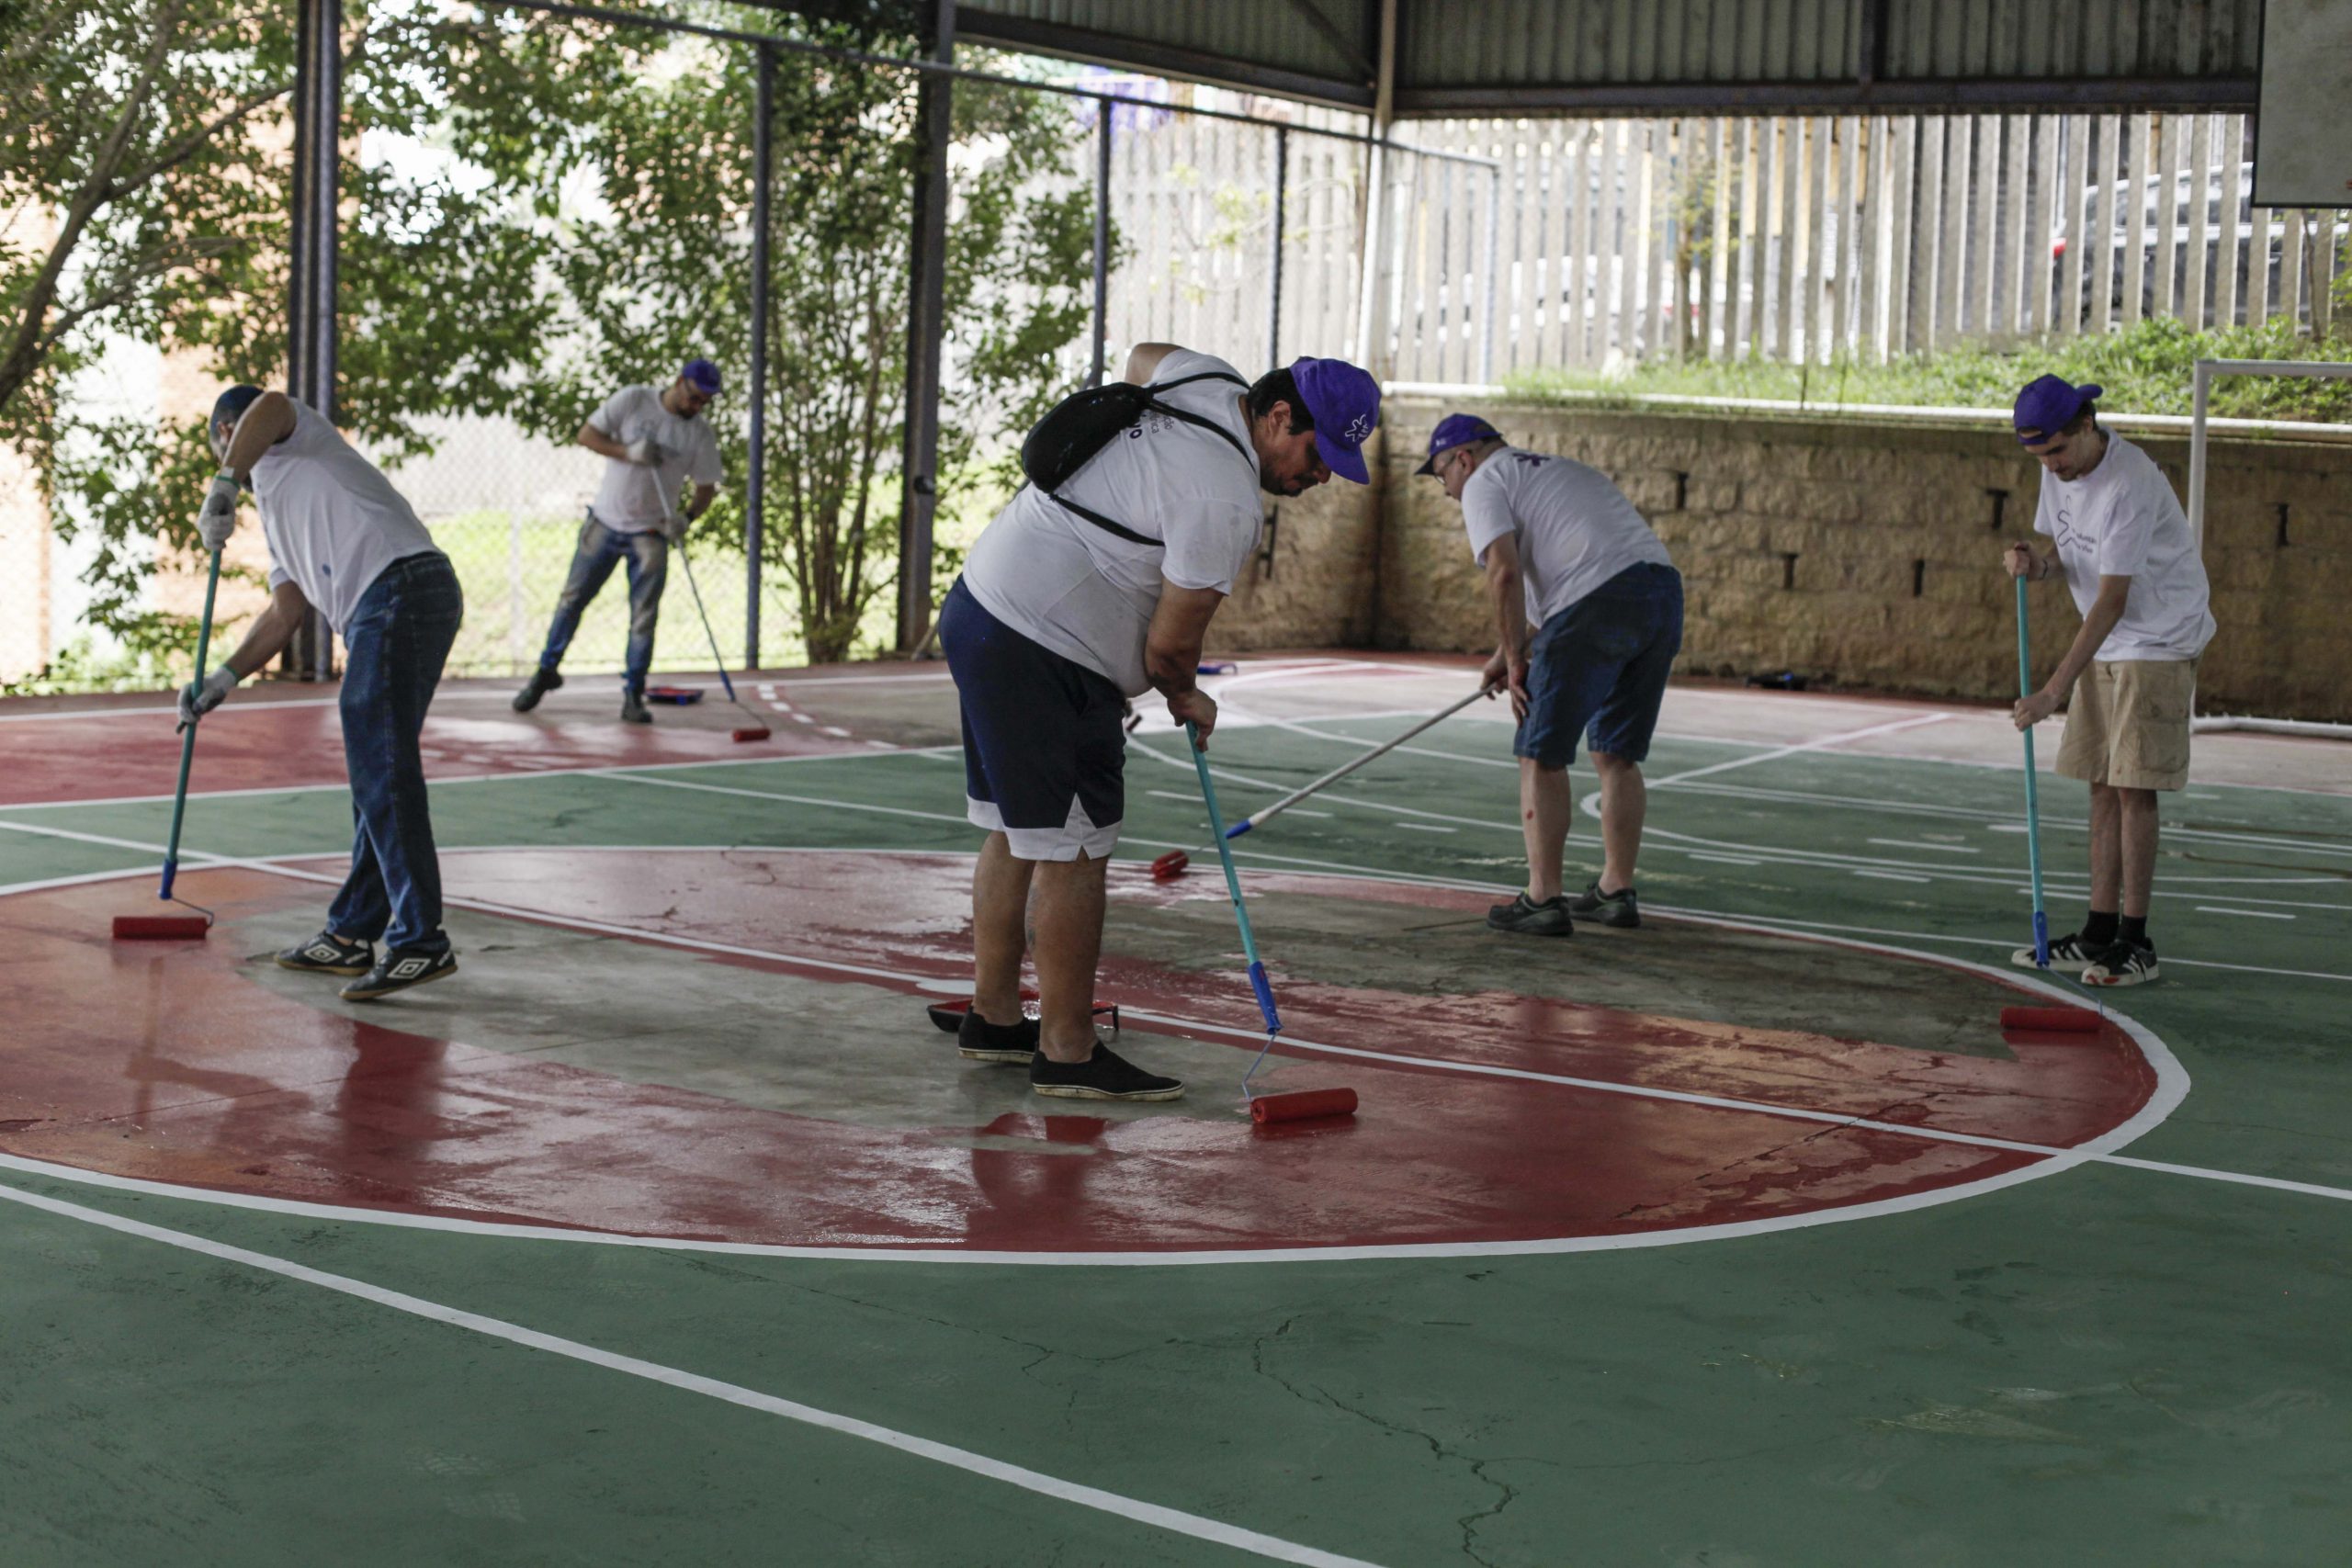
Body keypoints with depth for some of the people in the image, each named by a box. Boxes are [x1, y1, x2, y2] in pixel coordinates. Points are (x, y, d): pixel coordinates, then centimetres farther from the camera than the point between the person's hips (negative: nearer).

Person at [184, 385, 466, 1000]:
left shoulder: (282, 443, 13)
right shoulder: (278, 511, 37)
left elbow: (270, 406, -14)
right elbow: (283, 615, 29)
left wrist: (224, 484, -13)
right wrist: (223, 679, 25)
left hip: (398, 590, -10)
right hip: (385, 610, 10)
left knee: (384, 771, -13)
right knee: (375, 774, 15)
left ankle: (421, 942, -16)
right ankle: (353, 933, 23)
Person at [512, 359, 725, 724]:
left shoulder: (701, 434, -4)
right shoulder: (633, 400, -8)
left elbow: (706, 488, 1)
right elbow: (586, 434, -7)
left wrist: (688, 515, -20)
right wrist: (628, 452, -22)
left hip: (650, 534, 0)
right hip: (605, 524, 0)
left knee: (644, 615, -4)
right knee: (573, 598, 7)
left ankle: (633, 695, 5)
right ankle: (547, 670, 25)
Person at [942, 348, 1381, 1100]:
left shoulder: (1210, 381, 7)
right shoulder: (1225, 502, -22)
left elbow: (1142, 357, 32)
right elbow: (1171, 641, -14)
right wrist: (1185, 698, 7)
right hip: (1044, 660, -11)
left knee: (1017, 833, 18)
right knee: (1072, 853, -5)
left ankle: (994, 1017, 28)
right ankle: (1067, 1052, 1)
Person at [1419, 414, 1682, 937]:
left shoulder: (1486, 482, 7)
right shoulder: (1563, 468, 34)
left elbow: (1504, 572, -9)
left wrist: (1513, 658, -2)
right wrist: (1514, 655, 29)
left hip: (1597, 603, -8)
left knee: (1542, 757, 1)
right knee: (1616, 756, 18)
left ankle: (1543, 900, -1)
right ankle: (1617, 891, 21)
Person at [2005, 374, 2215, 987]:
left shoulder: (2130, 486, -26)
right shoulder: (2060, 470, 1)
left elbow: (2112, 601, -27)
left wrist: (2053, 692, -28)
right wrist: (2038, 563, -12)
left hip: (2159, 643, -8)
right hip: (2105, 645, 8)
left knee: (2133, 788, -9)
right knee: (2102, 786, 7)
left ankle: (2135, 942, -3)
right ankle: (2099, 933, 12)